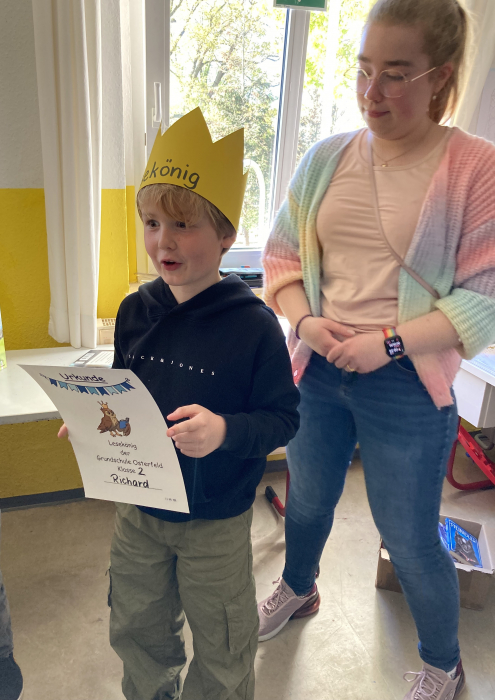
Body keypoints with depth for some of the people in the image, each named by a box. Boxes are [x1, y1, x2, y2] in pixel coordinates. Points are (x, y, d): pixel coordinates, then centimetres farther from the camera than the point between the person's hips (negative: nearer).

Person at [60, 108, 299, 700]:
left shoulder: (251, 323, -21)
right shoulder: (136, 311, -6)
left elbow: (283, 418, -16)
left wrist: (226, 430, -33)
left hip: (217, 522, -4)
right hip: (139, 507, 5)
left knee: (221, 652, 19)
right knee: (135, 631, 27)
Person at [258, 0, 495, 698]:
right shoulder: (327, 157, 2)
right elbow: (281, 254, 7)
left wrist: (388, 342, -18)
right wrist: (303, 320, -10)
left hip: (406, 387, -4)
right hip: (317, 372, 4)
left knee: (410, 541, 12)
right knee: (307, 499, 25)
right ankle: (297, 588, 59)